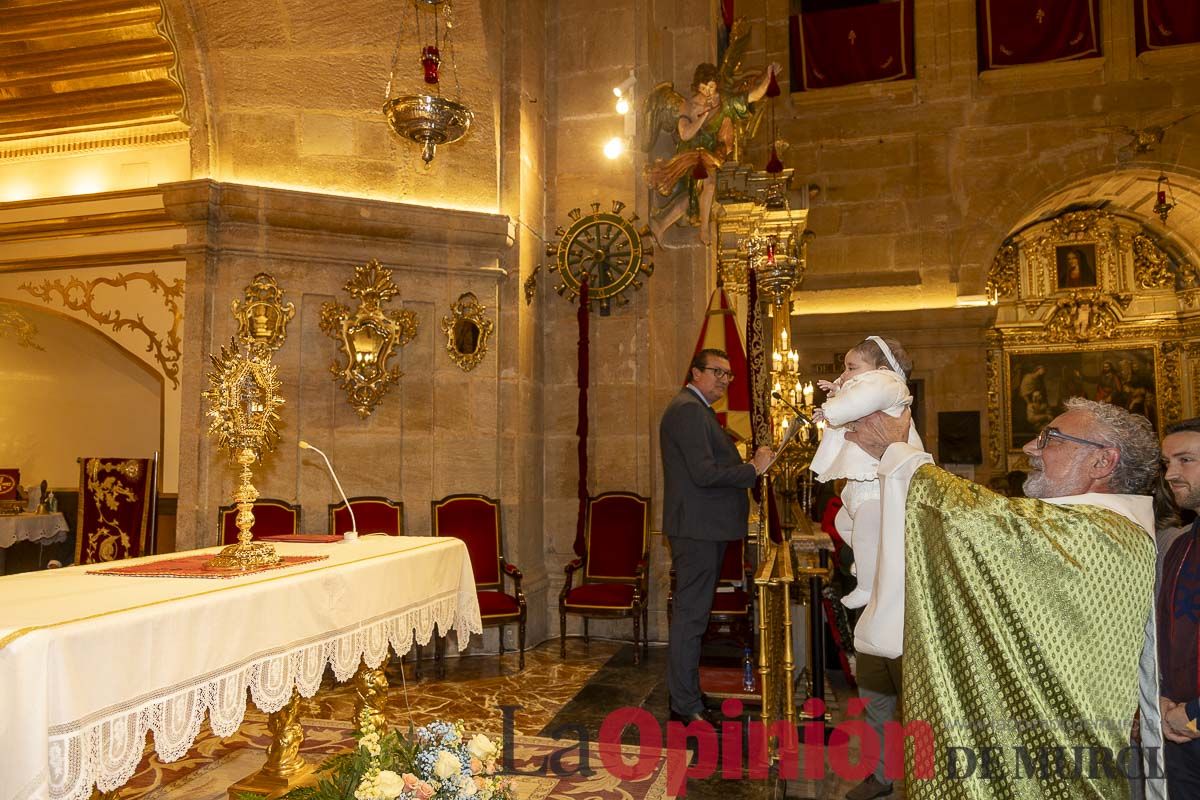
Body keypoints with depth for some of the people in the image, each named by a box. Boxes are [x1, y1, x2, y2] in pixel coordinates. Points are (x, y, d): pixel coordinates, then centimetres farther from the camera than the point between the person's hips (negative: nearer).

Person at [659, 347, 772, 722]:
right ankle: (686, 706, 5)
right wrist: (753, 469, -13)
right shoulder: (689, 409, -15)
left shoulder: (696, 409, 20)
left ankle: (687, 693, 28)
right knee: (690, 615, -4)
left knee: (693, 613, 17)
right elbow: (704, 472, -23)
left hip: (703, 527, 11)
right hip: (697, 527, -11)